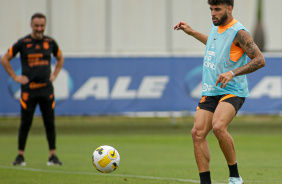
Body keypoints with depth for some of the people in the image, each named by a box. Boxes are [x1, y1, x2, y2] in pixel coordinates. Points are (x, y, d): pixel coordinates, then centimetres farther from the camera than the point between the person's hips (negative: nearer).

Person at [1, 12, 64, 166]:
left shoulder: (50, 42, 7)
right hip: (28, 89, -2)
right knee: (25, 123, -1)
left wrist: (54, 74, 13)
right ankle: (20, 156, 7)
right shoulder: (23, 43, -1)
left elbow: (60, 58, 26)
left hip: (46, 89, 2)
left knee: (50, 123, 0)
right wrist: (15, 77, 1)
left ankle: (52, 156, 6)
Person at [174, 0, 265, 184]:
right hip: (210, 92, 8)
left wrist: (233, 73, -26)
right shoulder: (216, 26, 12)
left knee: (218, 127, -30)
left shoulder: (239, 32, -13)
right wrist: (192, 32, 36)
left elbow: (260, 60, -17)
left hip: (232, 91, -8)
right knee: (197, 133, -6)